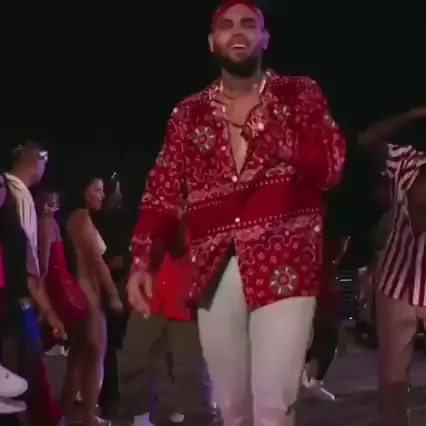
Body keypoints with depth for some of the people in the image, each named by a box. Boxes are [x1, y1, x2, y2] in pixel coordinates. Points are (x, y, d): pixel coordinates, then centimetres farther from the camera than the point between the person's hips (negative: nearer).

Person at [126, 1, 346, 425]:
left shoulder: (300, 95, 8)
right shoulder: (188, 114, 13)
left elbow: (330, 168, -2)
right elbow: (162, 195, 8)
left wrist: (275, 132, -15)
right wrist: (142, 262, -6)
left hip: (284, 267, -3)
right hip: (215, 273, 3)